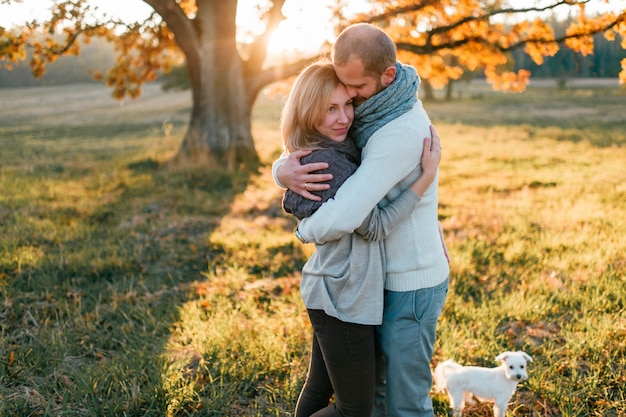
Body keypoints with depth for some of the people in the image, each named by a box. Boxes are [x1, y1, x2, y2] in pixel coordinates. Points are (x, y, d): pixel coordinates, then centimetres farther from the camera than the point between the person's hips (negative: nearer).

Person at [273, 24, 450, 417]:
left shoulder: (402, 132, -29)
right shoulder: (362, 113, 1)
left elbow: (342, 218, -37)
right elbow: (288, 163, 3)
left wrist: (307, 230, -13)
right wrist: (286, 171, -23)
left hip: (409, 287, -9)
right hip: (386, 277, 9)